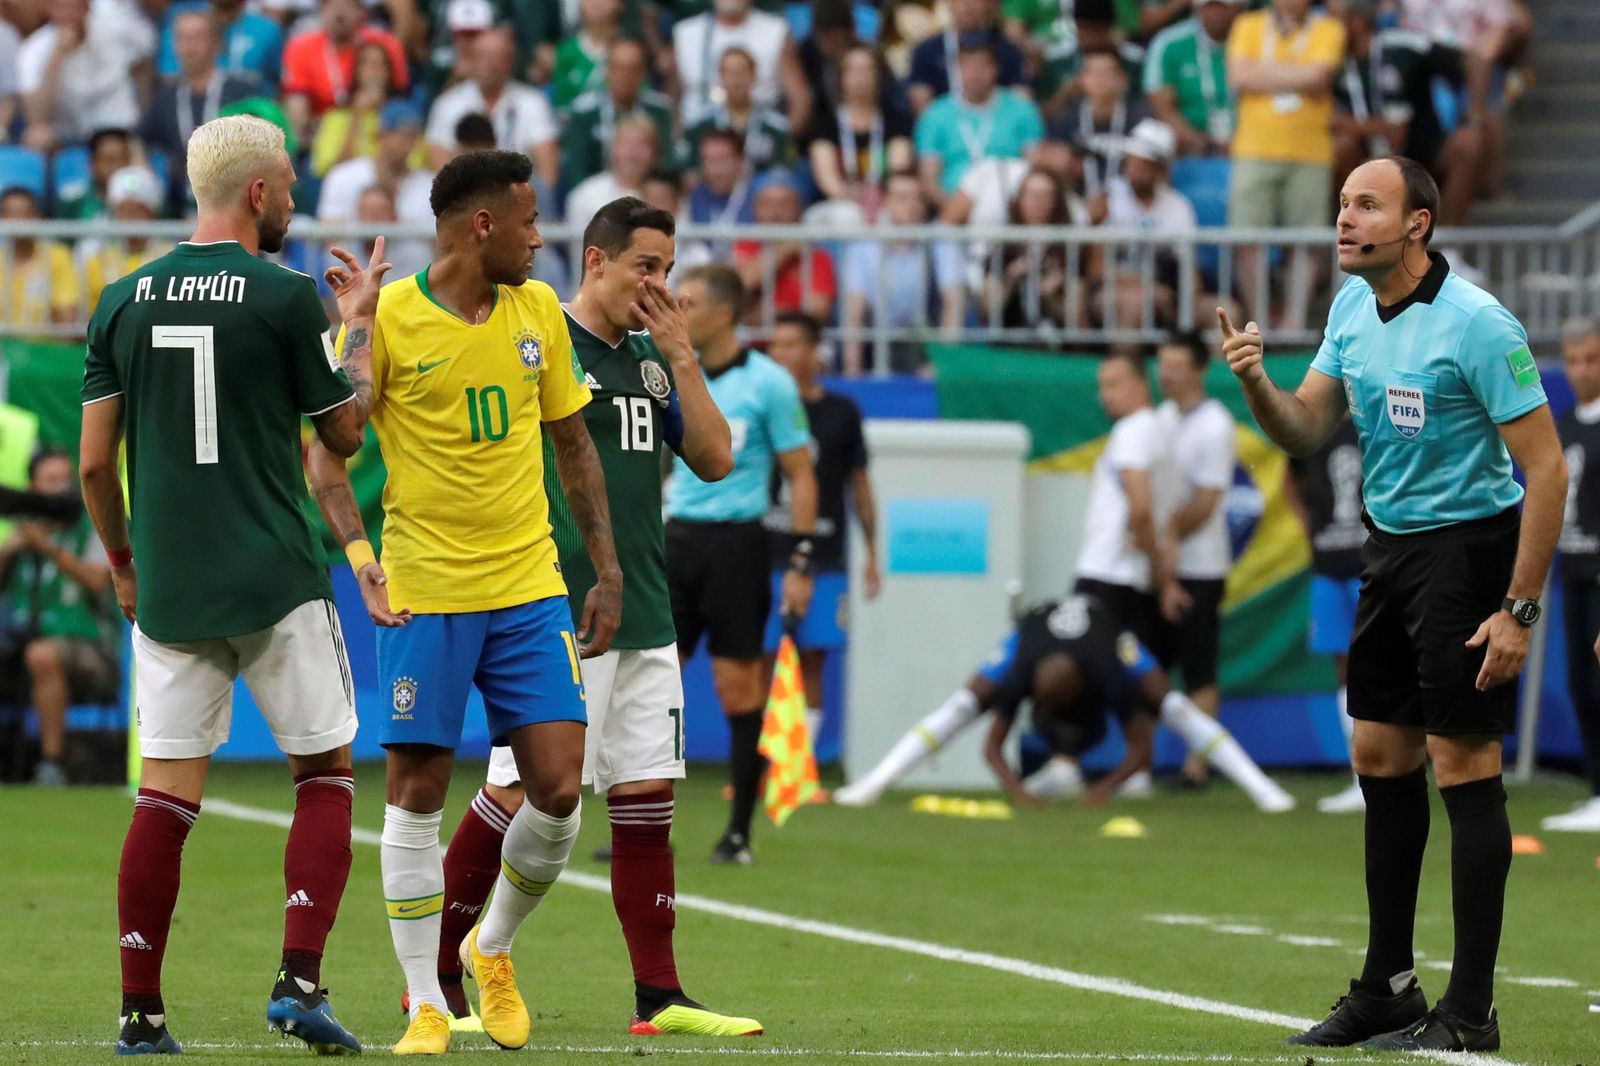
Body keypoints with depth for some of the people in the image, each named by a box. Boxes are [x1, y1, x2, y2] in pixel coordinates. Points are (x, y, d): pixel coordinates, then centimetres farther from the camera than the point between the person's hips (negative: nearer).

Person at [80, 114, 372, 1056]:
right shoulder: (288, 299, -8)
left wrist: (123, 563, 21)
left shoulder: (124, 301, 5)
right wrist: (364, 328, 17)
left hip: (168, 589, 4)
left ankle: (142, 1014, 1)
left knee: (168, 794, 5)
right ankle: (301, 979, -4)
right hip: (277, 586, -4)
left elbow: (95, 462, 7)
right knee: (327, 771, 9)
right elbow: (344, 433, 4)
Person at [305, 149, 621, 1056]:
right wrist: (360, 552, -20)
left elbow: (575, 444, 16)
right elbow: (327, 450, -4)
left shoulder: (538, 311, 7)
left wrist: (608, 574, 13)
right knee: (418, 792, -3)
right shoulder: (387, 320, -7)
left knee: (559, 790, -3)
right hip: (424, 594, -4)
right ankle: (426, 1003, 7)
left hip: (532, 589, 4)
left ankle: (494, 948, 22)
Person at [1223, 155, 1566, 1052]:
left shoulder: (1477, 324, -19)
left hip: (1469, 545, -8)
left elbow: (1547, 466, -18)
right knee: (1382, 758, 11)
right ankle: (1388, 987, 20)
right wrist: (1256, 382, -15)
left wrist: (1520, 609, -20)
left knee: (1464, 766, -7)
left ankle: (1470, 1012, -5)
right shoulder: (1354, 306, 6)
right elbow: (1306, 430, 8)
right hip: (1392, 545, 8)